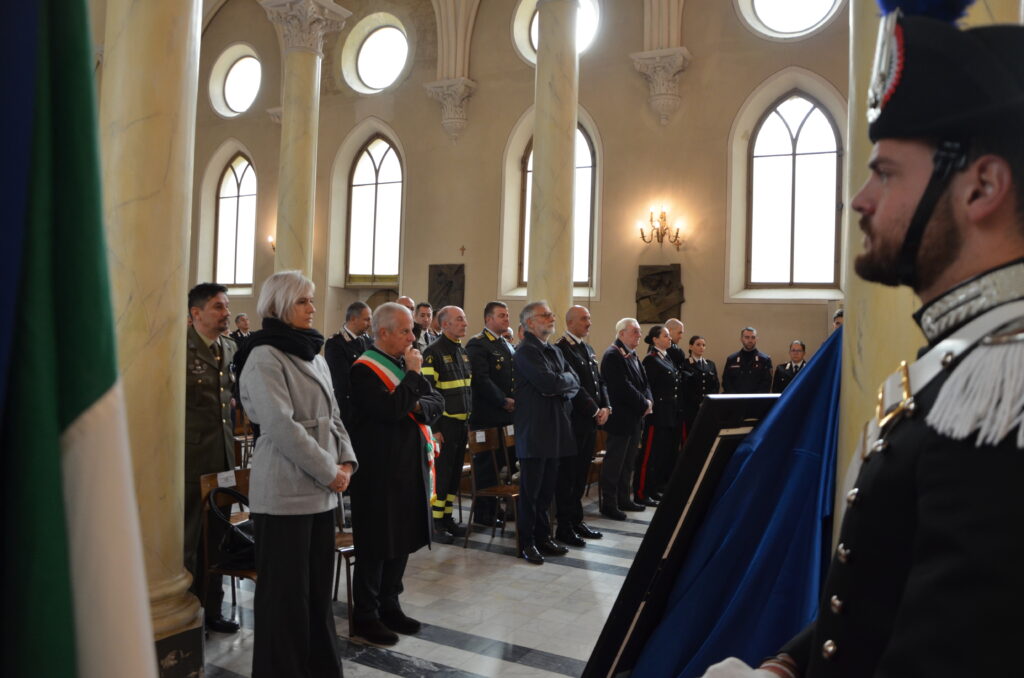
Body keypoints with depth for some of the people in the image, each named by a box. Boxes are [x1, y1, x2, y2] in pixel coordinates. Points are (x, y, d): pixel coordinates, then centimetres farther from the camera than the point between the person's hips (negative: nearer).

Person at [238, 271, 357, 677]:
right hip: (284, 491, -7)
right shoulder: (265, 357, -10)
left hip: (322, 490, 8)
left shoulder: (314, 355, 15)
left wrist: (346, 461, 1)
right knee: (285, 591, 3)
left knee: (319, 586, 14)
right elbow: (281, 425, -18)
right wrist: (328, 471, -15)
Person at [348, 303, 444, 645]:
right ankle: (365, 615, 17)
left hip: (411, 465, 8)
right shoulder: (365, 369, -14)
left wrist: (418, 406, -14)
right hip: (380, 470, -8)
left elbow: (437, 402, 6)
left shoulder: (405, 363, 11)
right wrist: (413, 374, -18)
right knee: (376, 543, 3)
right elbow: (391, 409, -27)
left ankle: (389, 605, 31)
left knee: (402, 539, 16)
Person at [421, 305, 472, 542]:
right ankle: (436, 524, 10)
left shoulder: (462, 352, 14)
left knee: (455, 473, 14)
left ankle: (447, 518, 25)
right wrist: (434, 428, -18)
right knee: (441, 474, -1)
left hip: (462, 423, 8)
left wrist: (469, 421, 18)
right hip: (445, 424, -8)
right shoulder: (434, 352, -12)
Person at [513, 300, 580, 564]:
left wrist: (560, 385, -10)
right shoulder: (525, 351, -12)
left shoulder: (555, 351, 17)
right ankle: (526, 543, 12)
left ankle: (542, 538, 25)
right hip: (534, 431, -8)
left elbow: (574, 383, 10)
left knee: (547, 489, 14)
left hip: (555, 430, 8)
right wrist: (566, 379, -4)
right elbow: (549, 383, -22)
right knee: (530, 490, 1)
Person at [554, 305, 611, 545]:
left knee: (581, 474, 14)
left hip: (590, 422, 9)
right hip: (572, 421, -9)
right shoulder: (561, 349, -12)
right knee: (567, 475, -1)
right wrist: (595, 411, -13)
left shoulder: (588, 349, 17)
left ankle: (576, 520, 24)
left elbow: (599, 381, 18)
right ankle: (564, 527, 7)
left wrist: (606, 407, 2)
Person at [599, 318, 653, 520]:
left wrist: (648, 400, -3)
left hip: (635, 418, 10)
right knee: (614, 462, -2)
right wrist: (644, 405, -14)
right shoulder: (612, 355, -15)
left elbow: (643, 382, 16)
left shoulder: (632, 355, 15)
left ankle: (623, 499, 26)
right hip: (620, 419, -10)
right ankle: (608, 504, 6)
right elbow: (623, 387, -23)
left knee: (628, 462, 16)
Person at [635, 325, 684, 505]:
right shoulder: (651, 360, -10)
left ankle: (656, 489, 23)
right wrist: (650, 408, -19)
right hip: (658, 415, -9)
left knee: (667, 453, 13)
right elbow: (647, 388, -15)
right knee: (650, 454, -4)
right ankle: (641, 494, 3)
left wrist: (679, 412, 14)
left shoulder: (668, 358, 17)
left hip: (672, 415, 9)